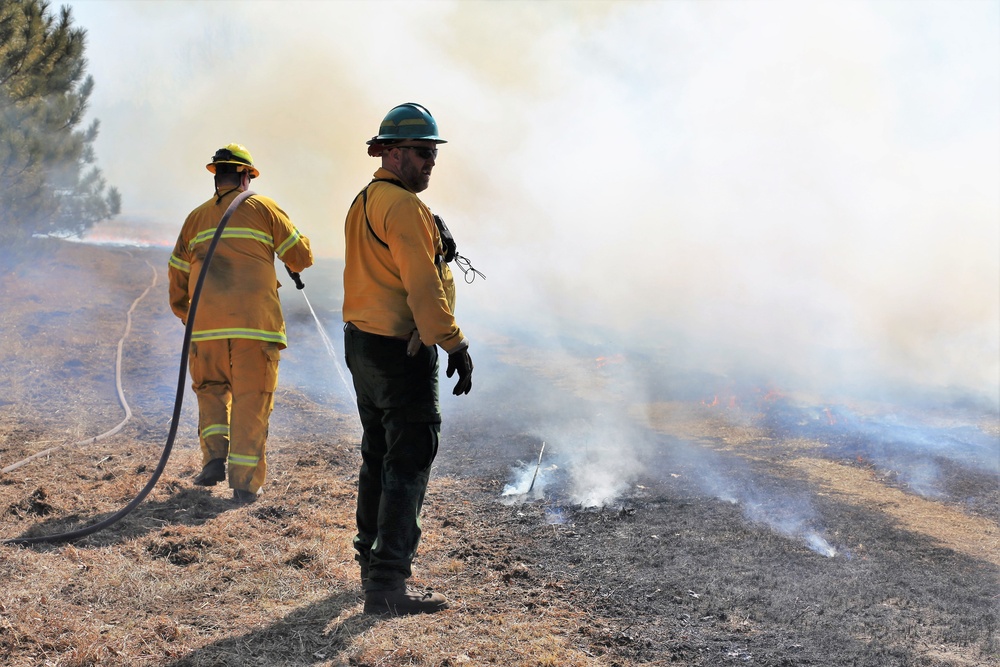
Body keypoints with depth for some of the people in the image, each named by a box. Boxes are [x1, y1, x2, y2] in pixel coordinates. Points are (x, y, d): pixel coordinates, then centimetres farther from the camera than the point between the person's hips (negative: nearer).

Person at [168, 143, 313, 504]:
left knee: (211, 390, 22)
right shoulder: (263, 208, 4)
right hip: (256, 324, -3)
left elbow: (177, 275, 18)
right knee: (252, 401, 3)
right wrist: (300, 241, 29)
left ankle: (214, 457, 5)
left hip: (206, 325, 3)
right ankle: (244, 482, 1)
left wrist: (184, 314, 32)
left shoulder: (196, 217, 14)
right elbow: (301, 257, 5)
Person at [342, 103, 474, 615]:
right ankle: (387, 583, -8)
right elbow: (423, 286, -22)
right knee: (409, 463, -7)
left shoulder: (362, 202, 15)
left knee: (378, 454, 20)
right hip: (401, 349, -10)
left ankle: (372, 558, 31)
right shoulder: (404, 207, -16)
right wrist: (455, 344, -19)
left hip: (360, 343, 10)